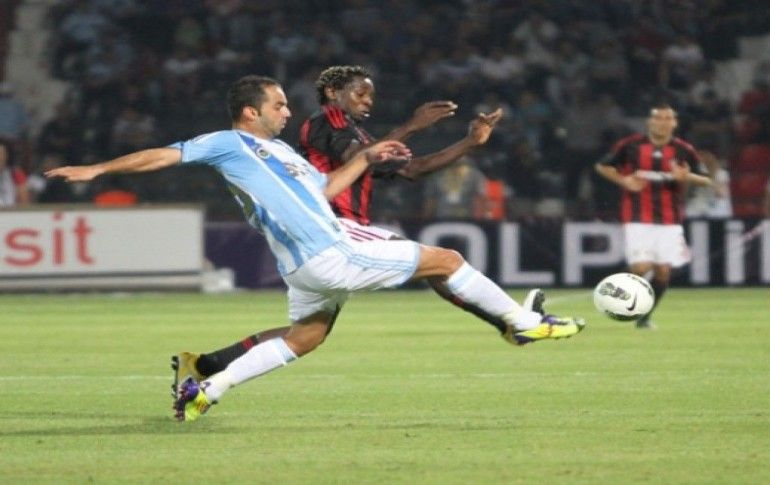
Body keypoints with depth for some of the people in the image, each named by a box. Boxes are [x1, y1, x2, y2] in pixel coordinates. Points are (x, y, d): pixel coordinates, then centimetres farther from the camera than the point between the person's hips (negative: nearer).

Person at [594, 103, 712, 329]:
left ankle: (645, 317, 16)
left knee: (663, 271, -2)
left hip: (670, 220, 2)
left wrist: (686, 177, -17)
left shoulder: (683, 150, 1)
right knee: (641, 268, -15)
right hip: (638, 219, -2)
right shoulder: (630, 145, -2)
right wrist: (623, 181, -8)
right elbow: (602, 166, 9)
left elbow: (705, 179, 5)